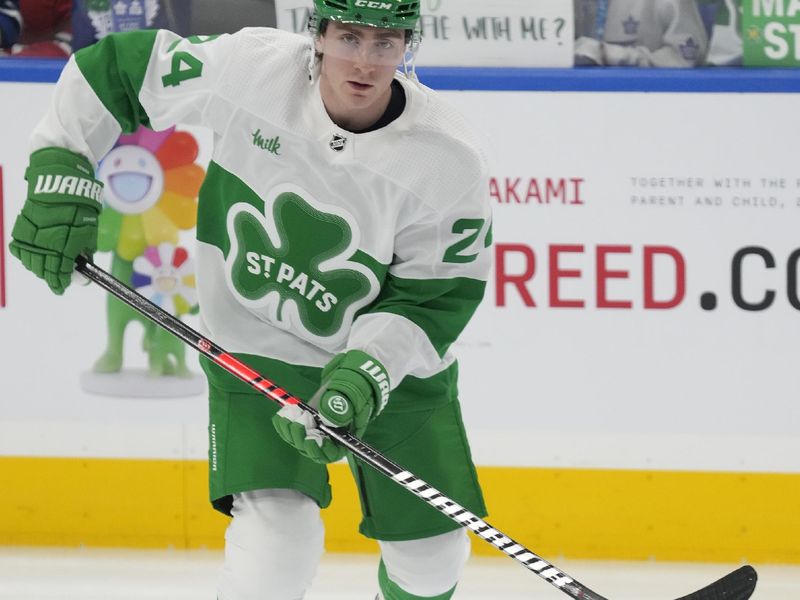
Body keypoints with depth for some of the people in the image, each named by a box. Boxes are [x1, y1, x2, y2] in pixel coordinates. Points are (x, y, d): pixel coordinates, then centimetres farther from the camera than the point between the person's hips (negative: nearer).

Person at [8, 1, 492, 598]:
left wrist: (365, 374, -28)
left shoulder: (449, 160, -21)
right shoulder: (250, 67, -21)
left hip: (395, 355, 1)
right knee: (278, 531, -22)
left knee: (430, 550, 7)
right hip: (258, 346, -1)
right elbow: (115, 68, -7)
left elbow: (435, 297, -14)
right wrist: (61, 176, -9)